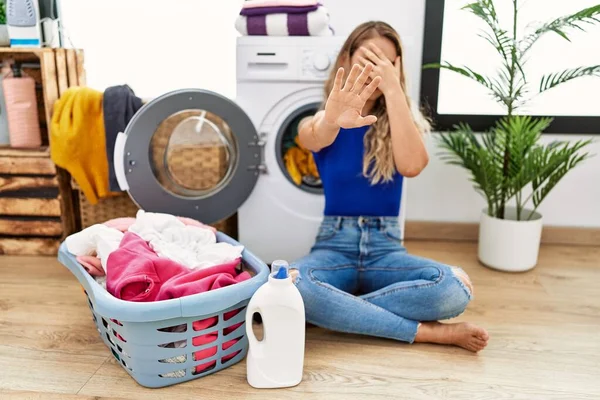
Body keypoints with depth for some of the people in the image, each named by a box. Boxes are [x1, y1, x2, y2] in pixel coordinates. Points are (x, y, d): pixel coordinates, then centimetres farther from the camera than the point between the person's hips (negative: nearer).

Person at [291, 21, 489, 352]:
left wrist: (393, 89, -20)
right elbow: (312, 138, -26)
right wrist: (331, 120, -49)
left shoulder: (401, 121, 4)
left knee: (455, 287, -29)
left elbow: (412, 165, -19)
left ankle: (336, 310, -16)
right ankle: (427, 330, -23)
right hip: (334, 244, -1)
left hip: (385, 247, 1)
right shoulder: (317, 121, 1)